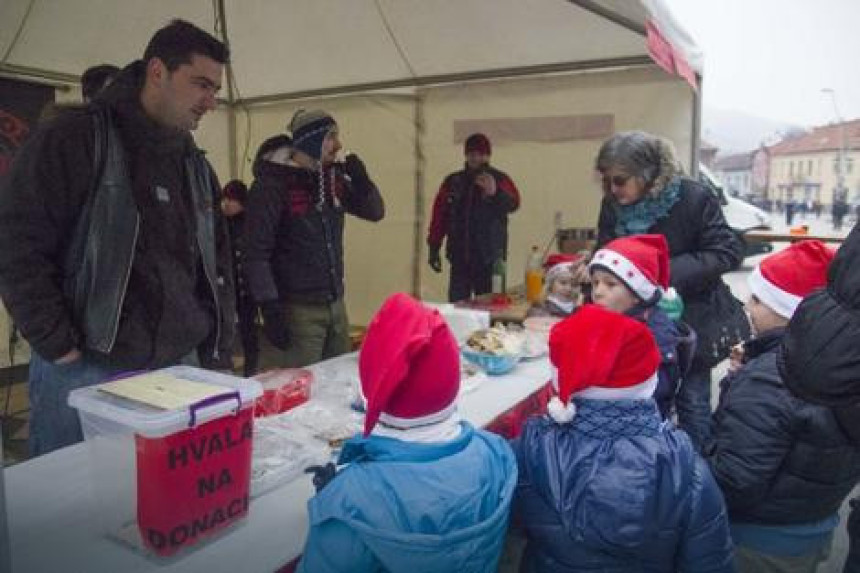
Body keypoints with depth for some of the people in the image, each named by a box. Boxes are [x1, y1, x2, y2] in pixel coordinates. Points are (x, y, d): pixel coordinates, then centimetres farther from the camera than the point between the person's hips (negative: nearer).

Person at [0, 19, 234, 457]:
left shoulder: (195, 164, 12)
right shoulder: (75, 140, -7)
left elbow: (217, 262, 15)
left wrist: (217, 350, 10)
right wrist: (60, 349, -13)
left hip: (180, 368, 6)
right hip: (84, 374, -5)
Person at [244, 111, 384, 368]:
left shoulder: (333, 178, 7)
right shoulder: (272, 184, -13)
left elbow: (375, 212, 14)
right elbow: (256, 253, -15)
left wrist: (361, 180, -4)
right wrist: (270, 308, -19)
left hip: (335, 303, 7)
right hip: (299, 308, -7)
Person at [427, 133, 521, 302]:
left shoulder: (500, 180, 4)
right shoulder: (453, 181, 10)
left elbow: (513, 203, -14)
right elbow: (439, 215, 8)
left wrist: (495, 193, -34)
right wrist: (434, 247, 4)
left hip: (490, 258, -2)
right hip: (459, 257, 2)